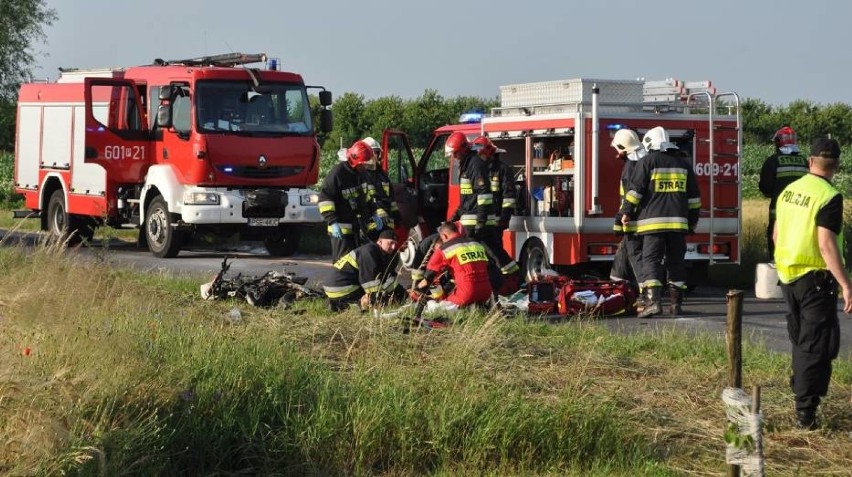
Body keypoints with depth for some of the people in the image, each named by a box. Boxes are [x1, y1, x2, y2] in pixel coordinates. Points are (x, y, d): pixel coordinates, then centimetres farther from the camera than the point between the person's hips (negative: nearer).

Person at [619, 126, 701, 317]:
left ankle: (653, 301, -20)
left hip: (653, 221, -4)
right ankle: (676, 304, 11)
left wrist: (626, 212, 2)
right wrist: (692, 222, 24)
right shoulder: (683, 164, 15)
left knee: (651, 260, -6)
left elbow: (635, 189, -7)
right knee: (676, 262, 10)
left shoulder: (647, 162, -1)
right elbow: (694, 196, 18)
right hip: (678, 222, 4)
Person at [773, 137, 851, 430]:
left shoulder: (789, 190, 6)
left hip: (789, 275, 7)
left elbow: (776, 235, 13)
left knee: (800, 339, 23)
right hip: (816, 279, -7)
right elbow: (826, 244, -23)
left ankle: (800, 388, 38)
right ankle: (805, 411, -6)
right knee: (817, 345, -3)